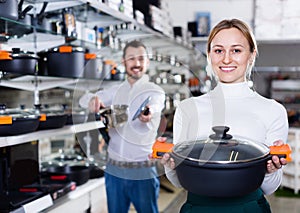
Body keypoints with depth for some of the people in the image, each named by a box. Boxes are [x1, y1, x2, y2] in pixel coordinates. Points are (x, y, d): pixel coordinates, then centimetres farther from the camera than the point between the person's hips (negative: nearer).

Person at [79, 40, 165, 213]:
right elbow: (84, 99, 4)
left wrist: (145, 119, -51)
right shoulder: (116, 91, 9)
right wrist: (93, 99, -21)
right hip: (114, 169, 4)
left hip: (143, 172, -4)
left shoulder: (155, 92, -7)